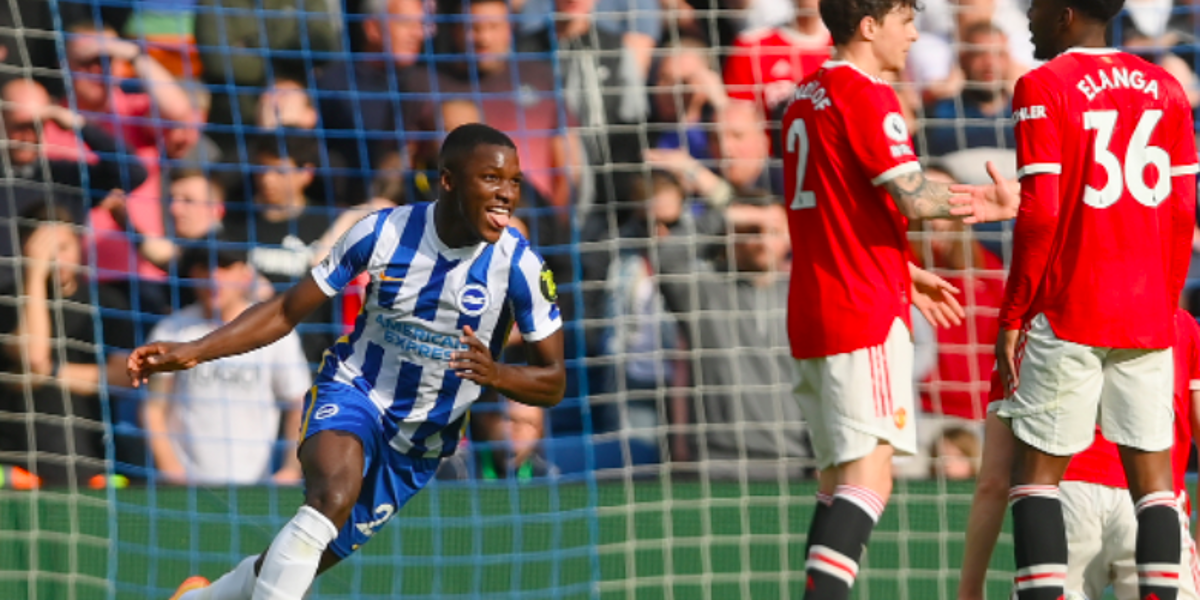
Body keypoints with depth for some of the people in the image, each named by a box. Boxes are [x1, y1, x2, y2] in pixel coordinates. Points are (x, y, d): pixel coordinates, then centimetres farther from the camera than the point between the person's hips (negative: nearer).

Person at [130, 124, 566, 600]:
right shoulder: (382, 233, -13)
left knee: (309, 559, 7)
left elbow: (553, 383, -9)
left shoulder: (519, 266, -14)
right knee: (333, 495, -36)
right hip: (352, 393, -2)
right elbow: (287, 311, -3)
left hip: (420, 444, 2)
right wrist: (193, 352, -13)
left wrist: (496, 375, -32)